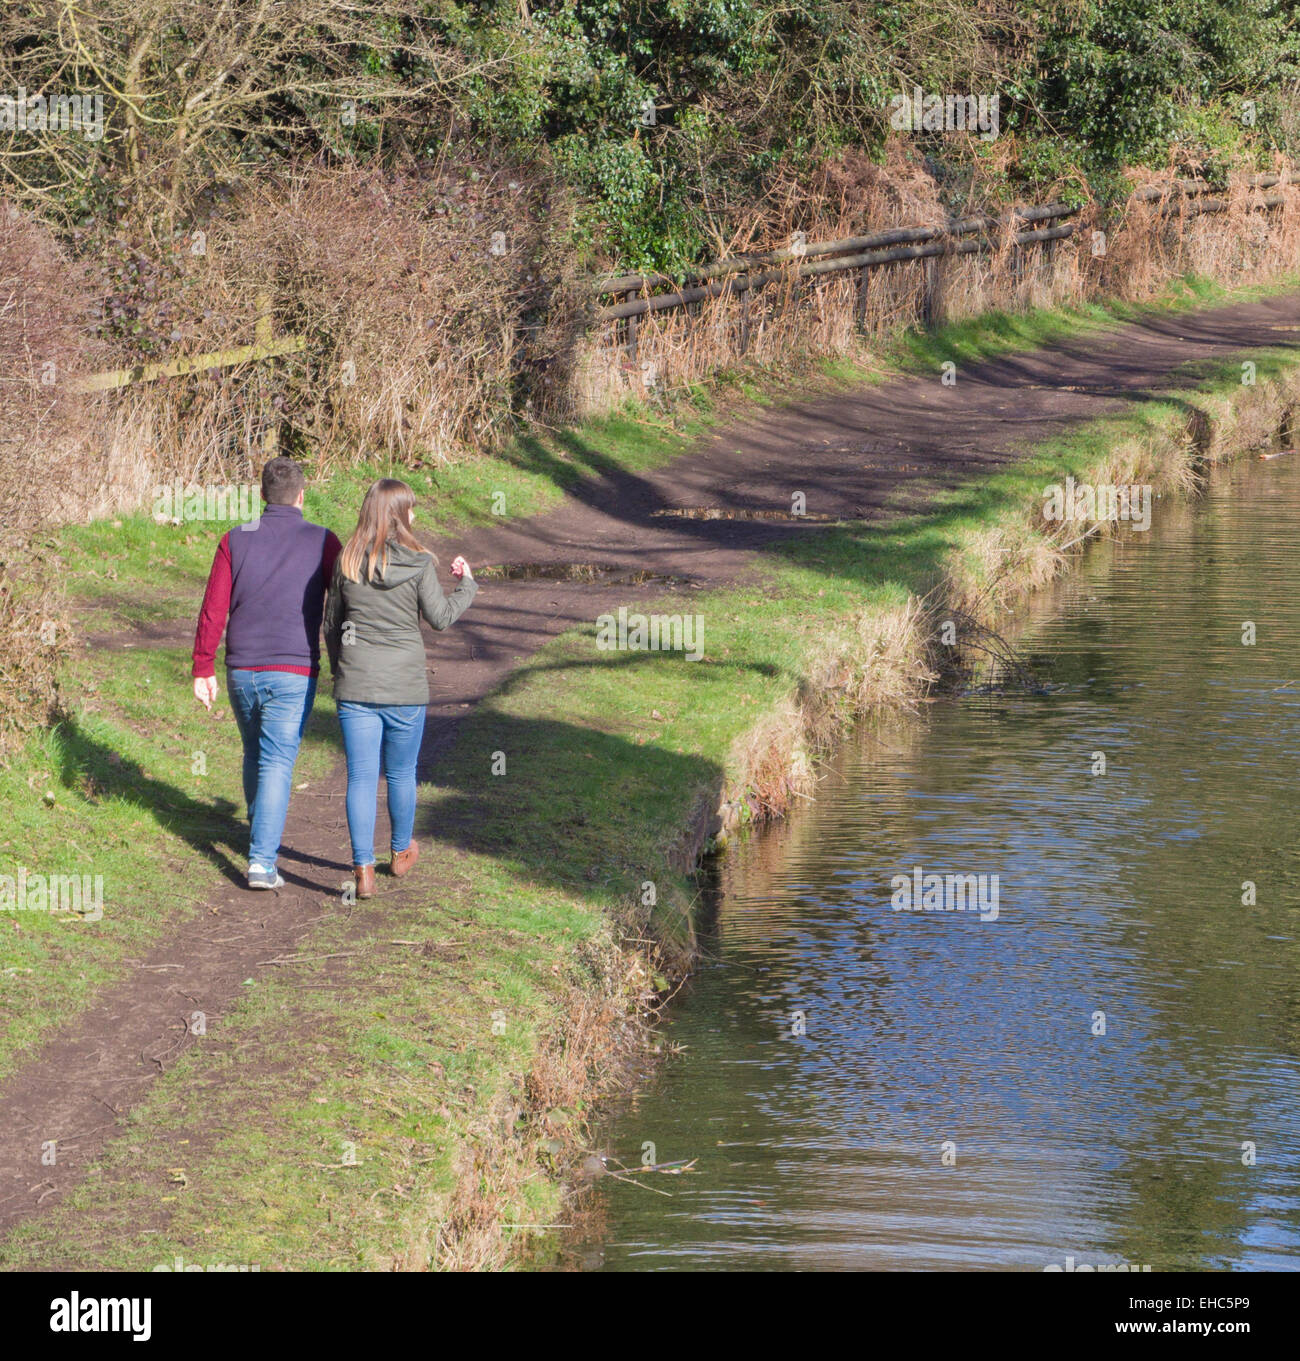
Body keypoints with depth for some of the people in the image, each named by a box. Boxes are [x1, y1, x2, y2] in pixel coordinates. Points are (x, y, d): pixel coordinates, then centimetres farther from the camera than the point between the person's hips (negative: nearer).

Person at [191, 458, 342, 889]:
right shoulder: (321, 542, -4)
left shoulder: (235, 540, 1)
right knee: (276, 764, -3)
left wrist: (203, 670, 5)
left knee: (256, 754, 22)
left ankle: (262, 834, 40)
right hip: (293, 673, -3)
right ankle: (261, 861, -13)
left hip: (242, 671, 3)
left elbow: (213, 610, -2)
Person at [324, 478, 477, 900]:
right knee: (401, 772, 17)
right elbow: (441, 616, -1)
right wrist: (467, 584, 16)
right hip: (405, 686, -1)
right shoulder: (418, 563, -9)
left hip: (356, 686, 1)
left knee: (361, 776, 3)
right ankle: (402, 852, 35)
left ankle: (363, 867, -4)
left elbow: (332, 623, 7)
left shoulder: (347, 562, -1)